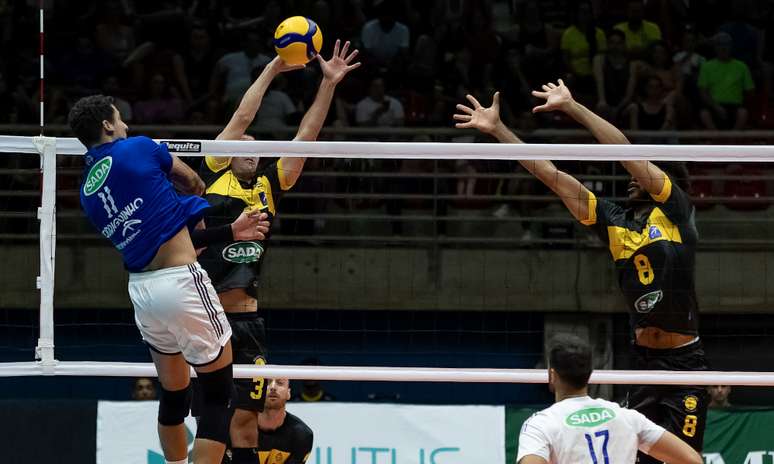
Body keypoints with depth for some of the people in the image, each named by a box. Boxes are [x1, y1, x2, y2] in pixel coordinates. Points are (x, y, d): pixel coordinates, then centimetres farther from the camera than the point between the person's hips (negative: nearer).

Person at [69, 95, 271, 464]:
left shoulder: (87, 194, 12)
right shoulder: (139, 148, -5)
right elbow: (195, 184, 13)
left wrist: (229, 231, 16)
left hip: (141, 290, 7)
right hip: (180, 281, -7)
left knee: (173, 395, 21)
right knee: (217, 395, -1)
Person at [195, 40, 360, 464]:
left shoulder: (267, 188, 16)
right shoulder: (215, 177, 5)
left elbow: (305, 138, 13)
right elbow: (242, 119, 2)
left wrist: (328, 84, 8)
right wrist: (271, 70, 7)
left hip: (246, 322, 4)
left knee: (245, 418, 2)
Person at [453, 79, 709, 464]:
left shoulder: (675, 210, -2)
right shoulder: (616, 222, 10)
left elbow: (624, 149, -10)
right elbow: (551, 176, 9)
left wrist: (572, 107, -8)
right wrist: (497, 129, 6)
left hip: (684, 362, -5)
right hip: (642, 360, 5)